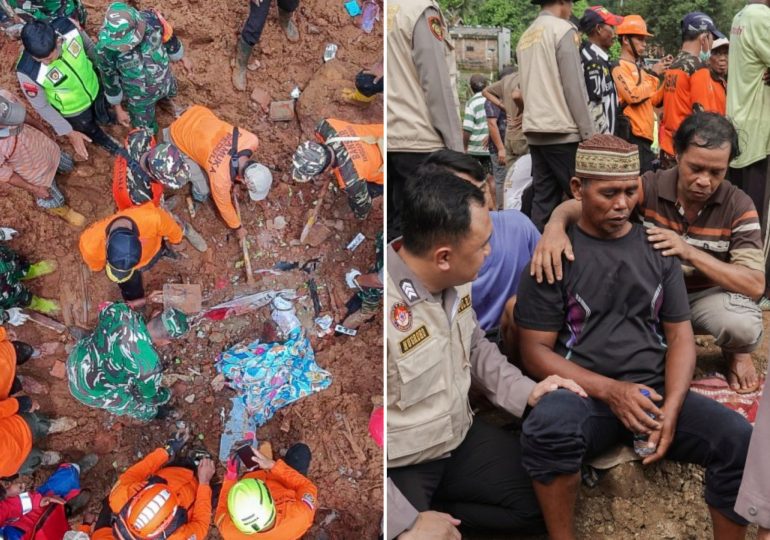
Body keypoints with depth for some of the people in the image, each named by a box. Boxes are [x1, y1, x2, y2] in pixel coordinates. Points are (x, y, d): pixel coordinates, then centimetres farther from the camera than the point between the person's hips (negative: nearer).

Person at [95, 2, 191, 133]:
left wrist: (182, 57, 9)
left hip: (164, 80, 3)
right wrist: (118, 108, -4)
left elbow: (169, 36, -10)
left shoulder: (151, 20, -35)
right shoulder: (106, 49, -37)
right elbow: (110, 79, -17)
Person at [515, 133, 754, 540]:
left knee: (739, 439, -21)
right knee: (547, 428, -36)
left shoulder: (657, 248, 12)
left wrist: (671, 407, -9)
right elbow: (535, 351, -4)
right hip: (583, 393, -3)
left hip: (653, 391, 4)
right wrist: (610, 390, -16)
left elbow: (680, 336, 9)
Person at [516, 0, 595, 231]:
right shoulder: (563, 30, -5)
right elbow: (574, 87, -11)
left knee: (543, 198, 6)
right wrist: (589, 133, -9)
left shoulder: (526, 36, 17)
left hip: (535, 131, 7)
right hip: (562, 131, -7)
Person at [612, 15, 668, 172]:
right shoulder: (619, 67, -7)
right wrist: (653, 74, -9)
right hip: (632, 136, -10)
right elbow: (634, 96, -21)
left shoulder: (638, 67, 20)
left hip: (643, 135, 10)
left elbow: (653, 101, 21)